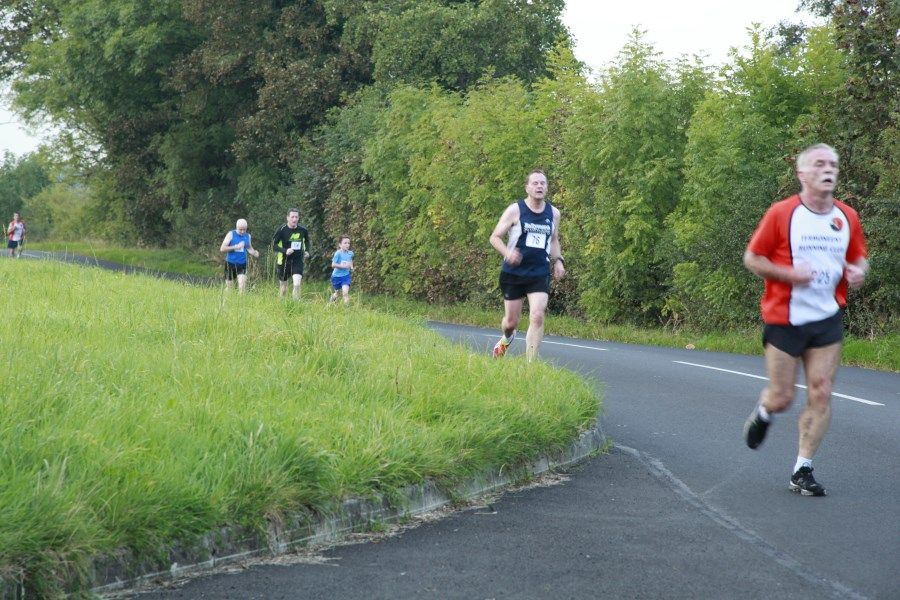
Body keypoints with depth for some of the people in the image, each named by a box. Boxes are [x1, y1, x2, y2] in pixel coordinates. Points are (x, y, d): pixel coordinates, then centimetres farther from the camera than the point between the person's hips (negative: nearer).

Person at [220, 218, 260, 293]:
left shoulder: (247, 236, 5)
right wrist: (236, 247, -21)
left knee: (242, 283, -16)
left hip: (242, 264, 2)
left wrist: (254, 253, -4)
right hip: (230, 263, -2)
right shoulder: (231, 234, -5)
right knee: (229, 286, 6)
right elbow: (222, 248, -10)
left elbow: (249, 248, 19)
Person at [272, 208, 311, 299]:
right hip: (284, 261, -1)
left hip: (298, 261, 1)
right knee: (283, 286, 9)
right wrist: (285, 251, -22)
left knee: (297, 284, -18)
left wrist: (306, 251, 2)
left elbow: (307, 240, 20)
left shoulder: (303, 230, -2)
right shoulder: (281, 230, -11)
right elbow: (274, 244, -7)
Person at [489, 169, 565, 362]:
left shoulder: (553, 213, 7)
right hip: (513, 273, -2)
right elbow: (495, 237, -3)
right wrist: (507, 253, -22)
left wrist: (558, 260, 6)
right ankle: (507, 339, 45)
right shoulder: (515, 210, -5)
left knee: (537, 317, -16)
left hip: (540, 275, 2)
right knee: (511, 321, 8)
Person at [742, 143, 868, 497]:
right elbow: (752, 258, -4)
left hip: (827, 321, 3)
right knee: (781, 398, 1)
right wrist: (789, 274, -19)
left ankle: (803, 471, 6)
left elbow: (858, 259, 17)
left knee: (821, 395, -3)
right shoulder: (781, 214, -8)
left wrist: (858, 272, -7)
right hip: (784, 319, -3)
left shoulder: (847, 217, 4)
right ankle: (763, 414, 38)